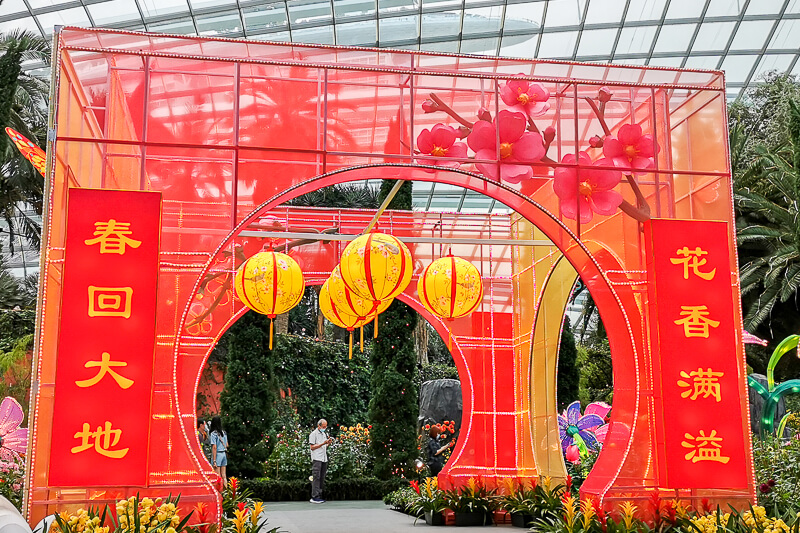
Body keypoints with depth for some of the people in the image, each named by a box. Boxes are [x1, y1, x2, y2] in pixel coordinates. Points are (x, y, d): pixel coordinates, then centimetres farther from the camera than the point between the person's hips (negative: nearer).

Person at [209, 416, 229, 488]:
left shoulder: (213, 433, -11)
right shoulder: (224, 432, 9)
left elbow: (214, 447, -15)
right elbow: (227, 445, 15)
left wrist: (214, 460, -15)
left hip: (217, 454, -6)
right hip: (224, 454, 6)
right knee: (224, 476, 11)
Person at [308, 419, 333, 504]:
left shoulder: (324, 434, 21)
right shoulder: (313, 434, -3)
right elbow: (312, 447, -10)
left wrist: (328, 443, 6)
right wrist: (323, 443, -16)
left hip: (324, 459, 8)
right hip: (316, 459, -8)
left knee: (322, 478, 6)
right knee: (316, 478, -11)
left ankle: (319, 496, 9)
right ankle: (314, 497, -12)